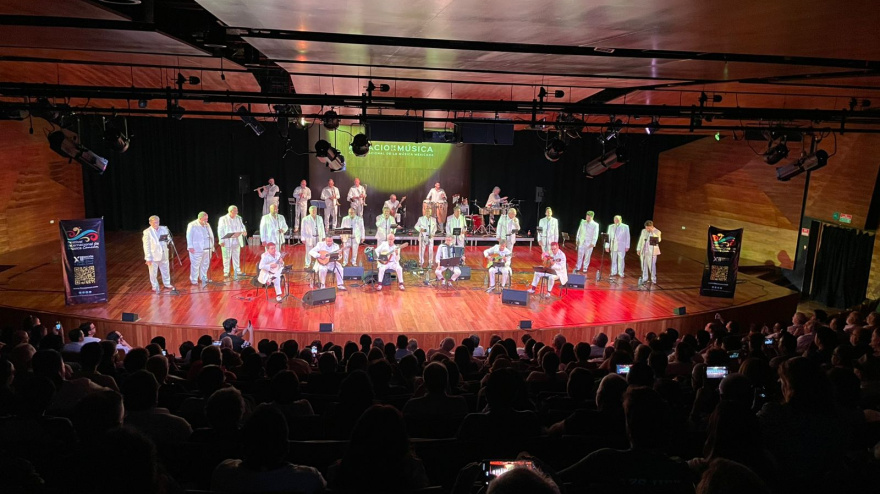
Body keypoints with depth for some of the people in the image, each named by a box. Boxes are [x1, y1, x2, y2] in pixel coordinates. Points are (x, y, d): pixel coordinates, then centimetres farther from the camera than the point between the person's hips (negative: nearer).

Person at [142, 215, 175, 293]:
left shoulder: (164, 229, 1)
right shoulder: (147, 232, -11)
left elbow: (169, 239, 12)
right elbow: (146, 246, -11)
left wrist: (167, 239, -14)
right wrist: (148, 258, -13)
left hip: (164, 255, 4)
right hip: (153, 256, -4)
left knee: (165, 271, 16)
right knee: (153, 273, 7)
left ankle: (167, 284, 33)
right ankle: (155, 286, 23)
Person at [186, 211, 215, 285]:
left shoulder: (207, 225, 14)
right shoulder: (192, 225, -6)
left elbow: (211, 235, 19)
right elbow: (189, 236, -8)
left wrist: (212, 245, 13)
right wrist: (190, 247, -14)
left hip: (207, 249, 6)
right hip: (196, 249, -6)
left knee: (205, 264, 11)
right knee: (195, 265, -3)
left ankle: (203, 278, 25)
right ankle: (194, 280, 5)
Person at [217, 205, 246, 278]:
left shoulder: (238, 218, 9)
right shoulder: (223, 219, -4)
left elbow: (242, 226, 11)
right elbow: (220, 230, -6)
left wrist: (244, 231, -13)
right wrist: (222, 241, -13)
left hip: (236, 242, 4)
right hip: (227, 242, -4)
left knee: (236, 257, 9)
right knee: (226, 258, 1)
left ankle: (237, 271, 18)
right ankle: (226, 272, 8)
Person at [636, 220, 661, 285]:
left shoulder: (657, 232, -5)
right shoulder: (644, 231, 9)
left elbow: (658, 240, -20)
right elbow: (640, 240, 15)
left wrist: (653, 232, -23)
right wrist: (638, 249, 11)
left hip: (652, 252, -5)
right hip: (643, 251, 5)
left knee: (652, 266, -6)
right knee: (644, 266, 9)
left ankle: (653, 280, 4)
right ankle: (644, 279, 18)